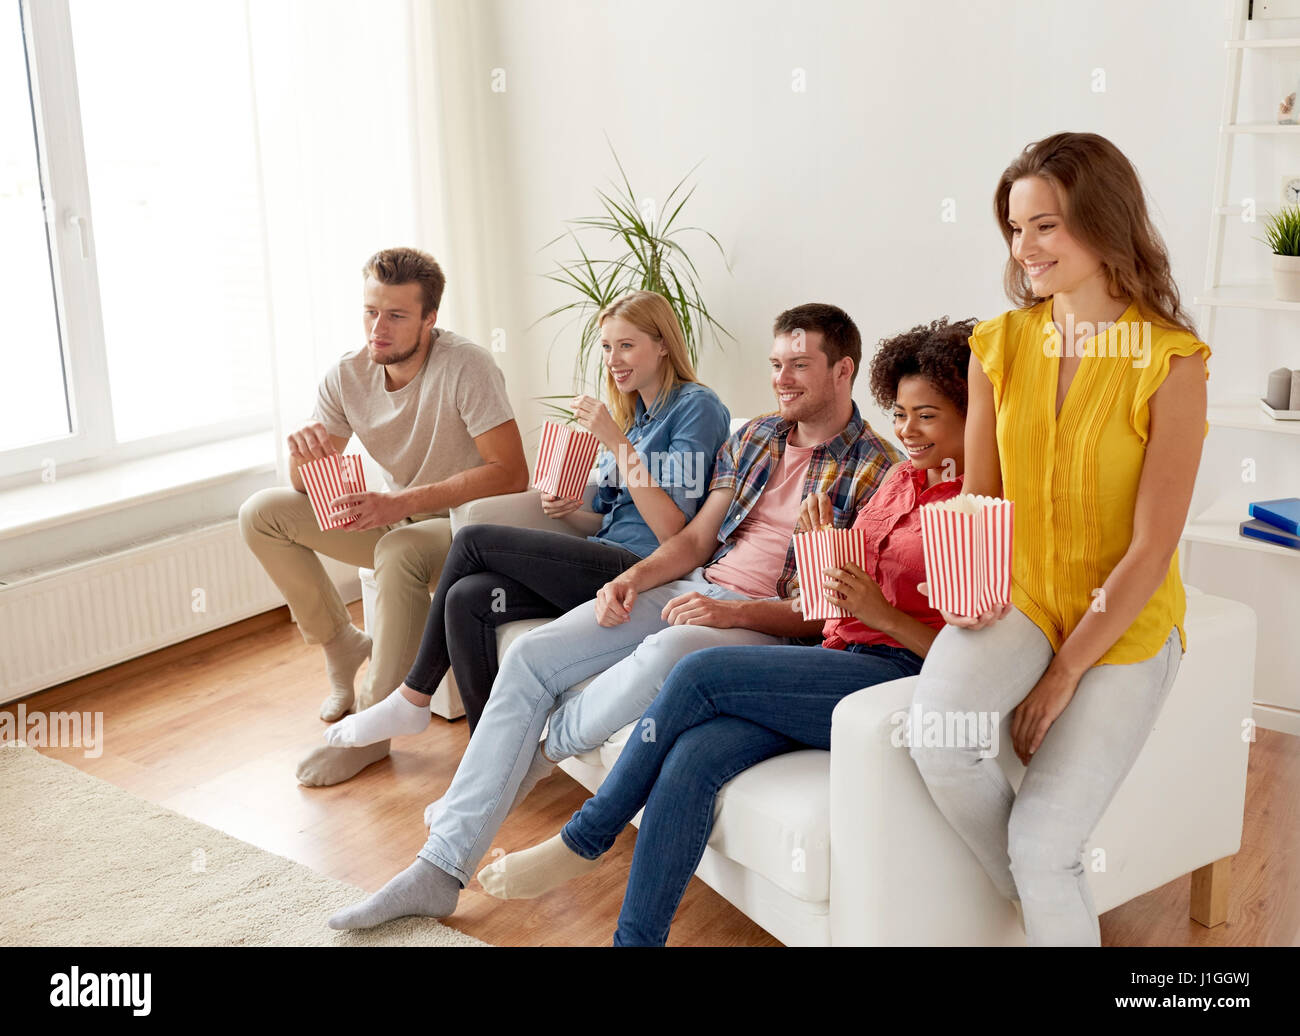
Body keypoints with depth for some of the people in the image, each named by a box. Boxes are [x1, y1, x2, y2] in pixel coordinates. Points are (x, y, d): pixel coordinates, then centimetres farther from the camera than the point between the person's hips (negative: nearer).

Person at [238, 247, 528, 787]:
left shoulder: (464, 366, -22)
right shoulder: (346, 376, -6)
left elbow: (511, 473, -28)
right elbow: (311, 487, 0)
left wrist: (401, 503, -34)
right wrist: (305, 453, -26)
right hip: (395, 517, 6)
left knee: (398, 552, -39)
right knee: (261, 513, -6)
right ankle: (345, 645, 7)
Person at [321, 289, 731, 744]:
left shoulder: (696, 406, -5)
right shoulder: (632, 412, 22)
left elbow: (670, 529, -14)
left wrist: (615, 441, -17)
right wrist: (570, 509, 2)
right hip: (606, 563, 8)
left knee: (473, 540, -12)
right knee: (467, 598, -15)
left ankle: (413, 700, 2)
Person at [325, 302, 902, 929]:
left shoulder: (874, 470, -5)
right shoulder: (755, 437, 16)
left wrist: (732, 612, -21)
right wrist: (631, 579, -2)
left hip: (765, 622, -7)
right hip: (687, 588, 7)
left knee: (666, 653, -41)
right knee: (529, 657, -10)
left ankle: (546, 749, -7)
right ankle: (440, 871, -8)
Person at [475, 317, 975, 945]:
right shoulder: (903, 477, 20)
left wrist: (884, 614, -19)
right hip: (838, 664, 7)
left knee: (700, 673, -23)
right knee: (693, 759, -22)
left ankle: (582, 841, -5)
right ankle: (634, 939, -13)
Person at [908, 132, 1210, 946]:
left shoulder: (1170, 363, -13)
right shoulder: (1001, 345, 0)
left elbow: (1151, 549, -13)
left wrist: (1065, 674, -13)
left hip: (1124, 623, -3)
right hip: (1017, 598, 4)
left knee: (1043, 840, -15)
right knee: (935, 735, -25)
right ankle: (1054, 908, 1)